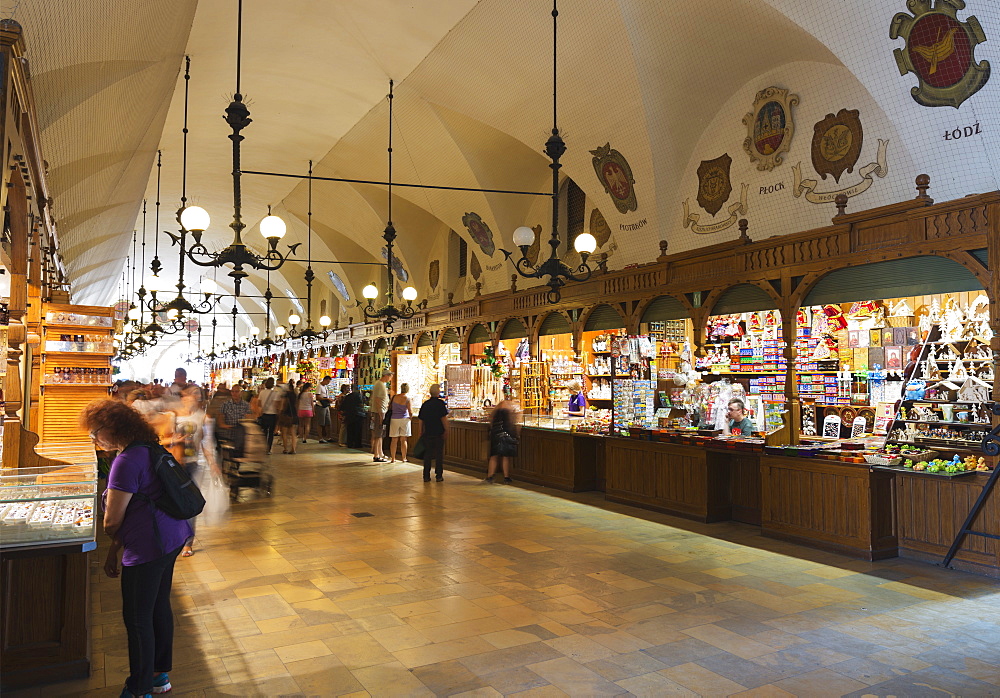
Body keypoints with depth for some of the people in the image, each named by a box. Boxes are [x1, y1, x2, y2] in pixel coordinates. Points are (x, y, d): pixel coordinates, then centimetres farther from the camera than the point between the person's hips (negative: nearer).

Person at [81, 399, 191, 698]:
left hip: (148, 547, -10)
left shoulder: (127, 461, -20)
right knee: (159, 606, 21)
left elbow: (113, 521, -14)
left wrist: (113, 543, 10)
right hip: (172, 537, 10)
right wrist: (114, 550, 18)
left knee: (138, 618, 6)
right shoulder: (148, 450, 9)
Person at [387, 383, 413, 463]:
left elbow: (389, 407, 9)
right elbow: (410, 412, -10)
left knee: (394, 440, 6)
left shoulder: (394, 397, -2)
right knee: (403, 440, 5)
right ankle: (403, 458, 9)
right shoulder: (407, 399, -10)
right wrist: (410, 416, 11)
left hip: (394, 419, 2)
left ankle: (393, 458, 8)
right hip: (404, 419, -2)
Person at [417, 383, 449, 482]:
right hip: (439, 433, -4)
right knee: (439, 455, 4)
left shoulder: (425, 404, 7)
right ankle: (439, 476, 6)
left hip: (427, 433, 4)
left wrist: (421, 432, 18)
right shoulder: (440, 403, -8)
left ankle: (426, 476, 10)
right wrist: (446, 430, -9)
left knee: (427, 454, 9)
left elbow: (421, 420, 11)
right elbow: (443, 418, -15)